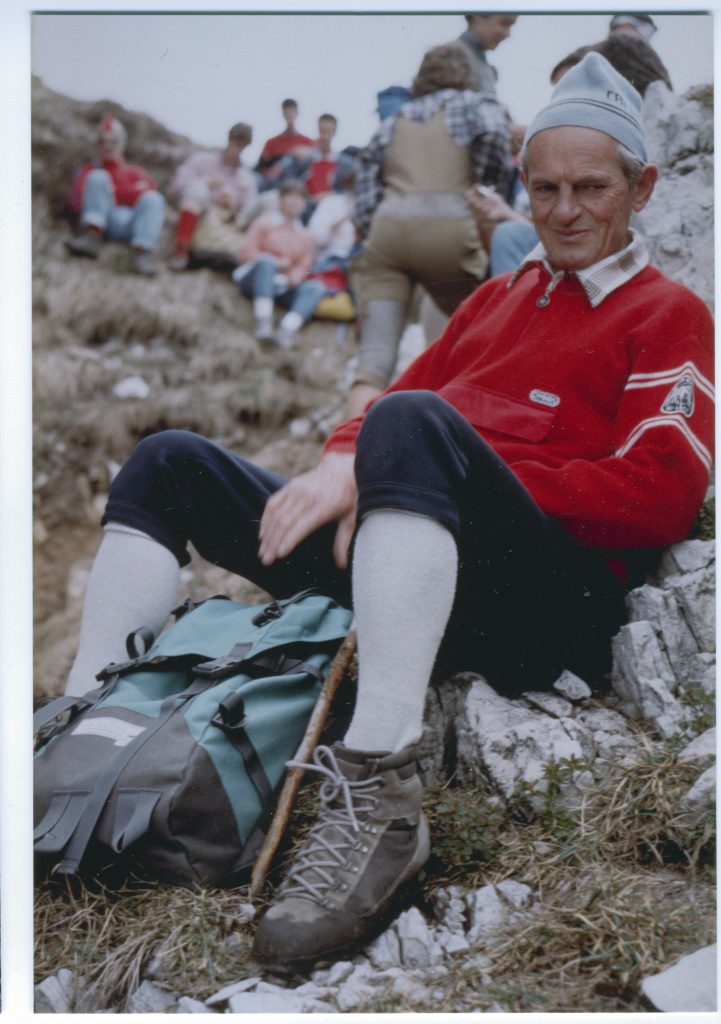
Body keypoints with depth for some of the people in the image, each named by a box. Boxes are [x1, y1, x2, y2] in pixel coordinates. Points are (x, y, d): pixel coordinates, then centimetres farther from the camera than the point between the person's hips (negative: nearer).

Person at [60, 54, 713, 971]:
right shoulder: (498, 296, 29)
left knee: (417, 422, -36)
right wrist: (343, 465, -3)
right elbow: (399, 392, 21)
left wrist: (473, 478, -13)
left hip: (543, 605, -7)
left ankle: (381, 797, -44)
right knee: (170, 463, 5)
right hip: (404, 575, 7)